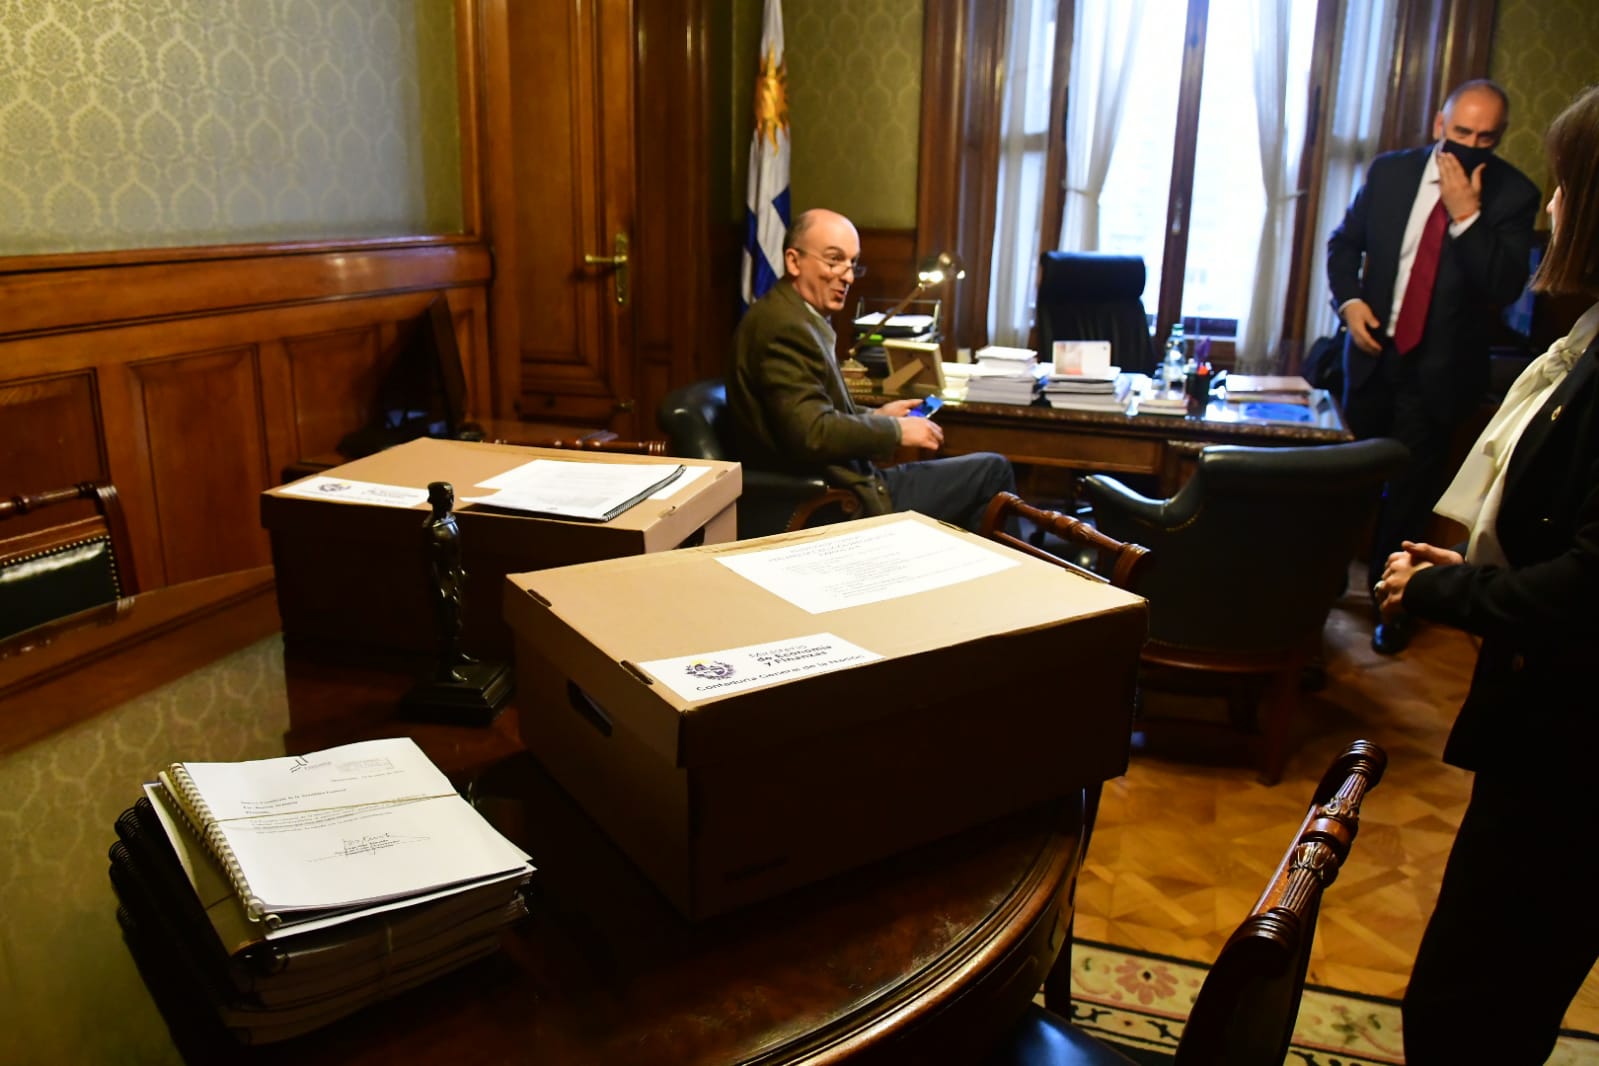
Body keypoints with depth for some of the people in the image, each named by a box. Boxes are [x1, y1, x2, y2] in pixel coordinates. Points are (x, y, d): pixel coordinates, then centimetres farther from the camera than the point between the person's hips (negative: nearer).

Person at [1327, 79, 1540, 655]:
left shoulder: (1513, 194, -11)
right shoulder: (1390, 170, -2)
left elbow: (1505, 287, -19)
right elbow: (1344, 242, 8)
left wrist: (1466, 214, -27)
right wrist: (1350, 299, -9)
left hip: (1439, 370, -3)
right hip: (1374, 351, 3)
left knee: (1410, 490, 5)